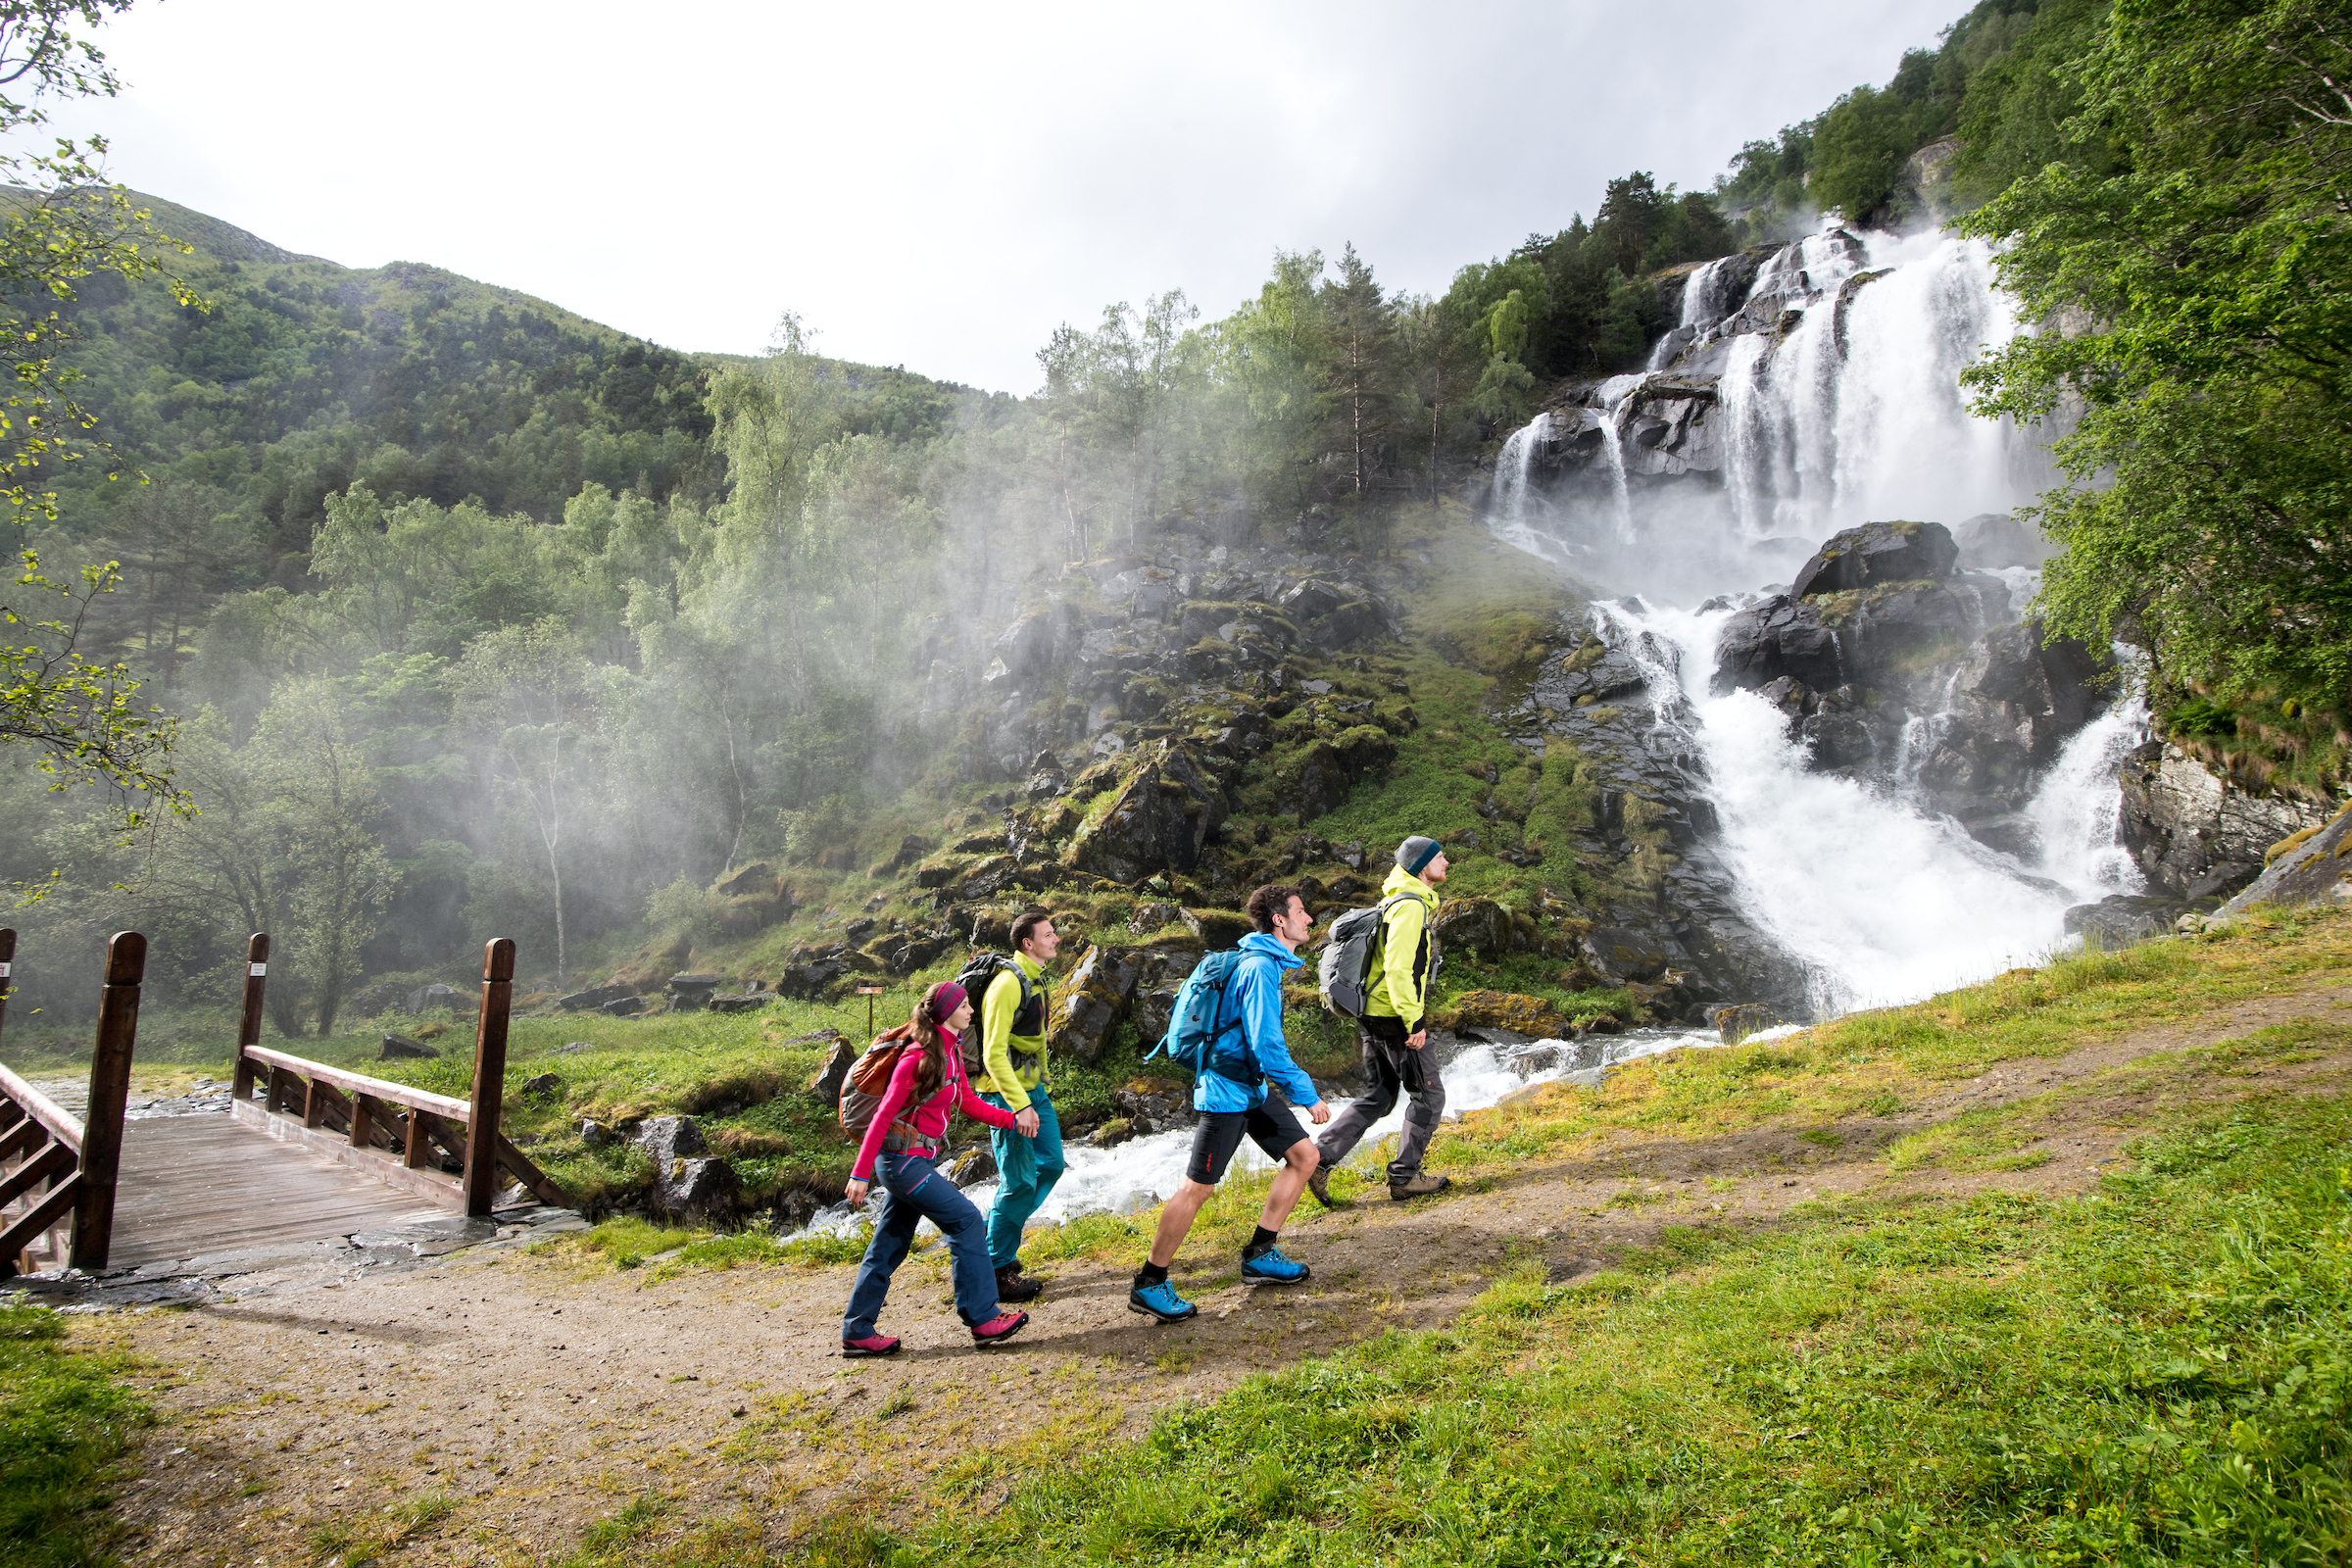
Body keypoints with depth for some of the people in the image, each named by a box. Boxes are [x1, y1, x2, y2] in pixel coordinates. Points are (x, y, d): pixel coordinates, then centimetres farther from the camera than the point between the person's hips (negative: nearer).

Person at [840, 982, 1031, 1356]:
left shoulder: (950, 1053, 9)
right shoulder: (919, 1057, -18)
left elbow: (968, 1102, 16)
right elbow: (884, 1115, -18)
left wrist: (1012, 1118, 6)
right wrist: (860, 1173, -18)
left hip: (919, 1160, 9)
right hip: (903, 1159, -9)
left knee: (890, 1244, 13)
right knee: (965, 1219, -9)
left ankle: (857, 1333, 22)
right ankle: (983, 1319, -4)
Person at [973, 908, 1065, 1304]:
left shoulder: (1035, 979, 11)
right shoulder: (1007, 984, -20)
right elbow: (993, 1054, -25)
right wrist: (1020, 1106, -28)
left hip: (1033, 1089, 10)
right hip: (1007, 1093, -10)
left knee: (1051, 1164, 14)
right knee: (1019, 1182, -5)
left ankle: (1000, 1237, 27)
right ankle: (997, 1270, 8)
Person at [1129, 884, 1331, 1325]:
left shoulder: (1266, 963, 11)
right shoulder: (1260, 968, -21)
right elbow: (1268, 1047, -26)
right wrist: (1307, 1095, -18)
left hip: (1251, 1088, 10)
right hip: (1227, 1092, -10)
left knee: (1303, 1155, 10)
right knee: (1198, 1187, -5)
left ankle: (1259, 1255, 18)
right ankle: (1148, 1286, 6)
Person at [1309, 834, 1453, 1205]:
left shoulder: (1399, 901, 18)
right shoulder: (1411, 906, -15)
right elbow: (1397, 968, -24)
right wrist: (1414, 1021, -22)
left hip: (1373, 1016, 10)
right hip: (1395, 1019, -10)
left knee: (1378, 1098, 14)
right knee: (1428, 1096, 3)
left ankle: (1319, 1157, 6)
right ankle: (1404, 1177, 9)